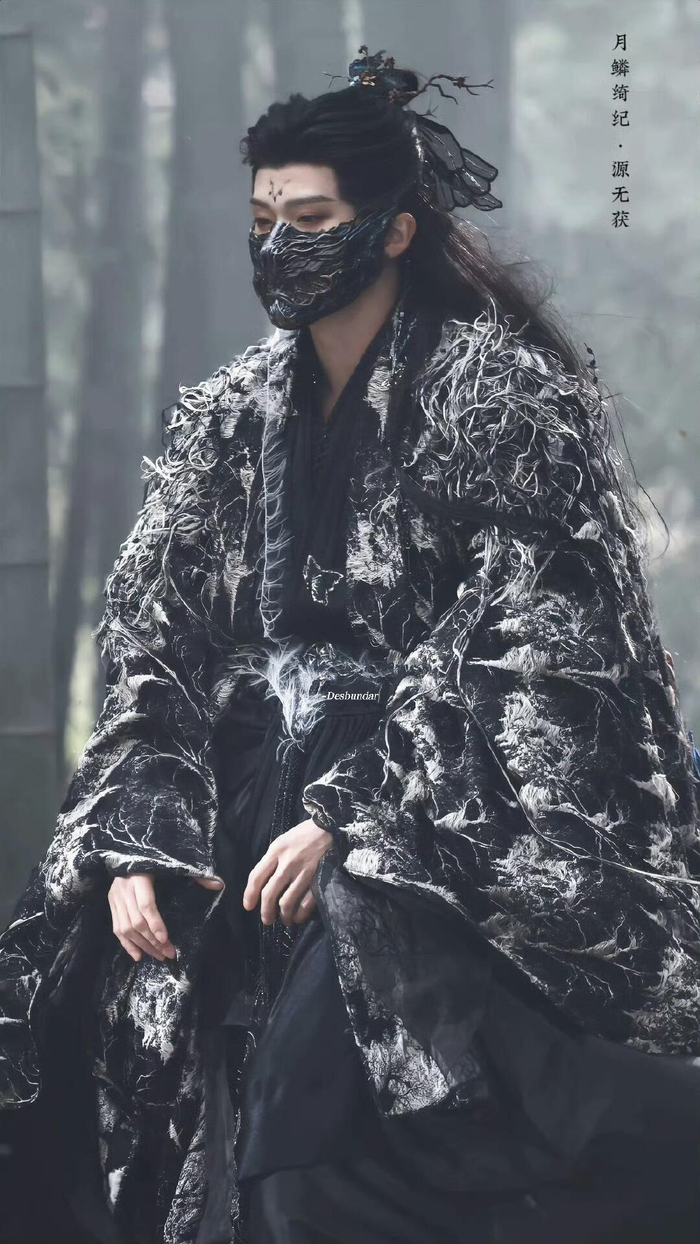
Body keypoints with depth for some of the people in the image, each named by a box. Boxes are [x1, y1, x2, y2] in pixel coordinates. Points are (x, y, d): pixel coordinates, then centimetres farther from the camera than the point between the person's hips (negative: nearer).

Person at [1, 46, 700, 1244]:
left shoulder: (500, 392, -4)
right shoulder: (230, 416, 13)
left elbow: (509, 650, -11)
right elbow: (155, 643, 9)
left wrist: (349, 818, -19)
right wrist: (137, 838, -6)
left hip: (447, 825, -5)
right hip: (265, 802, 6)